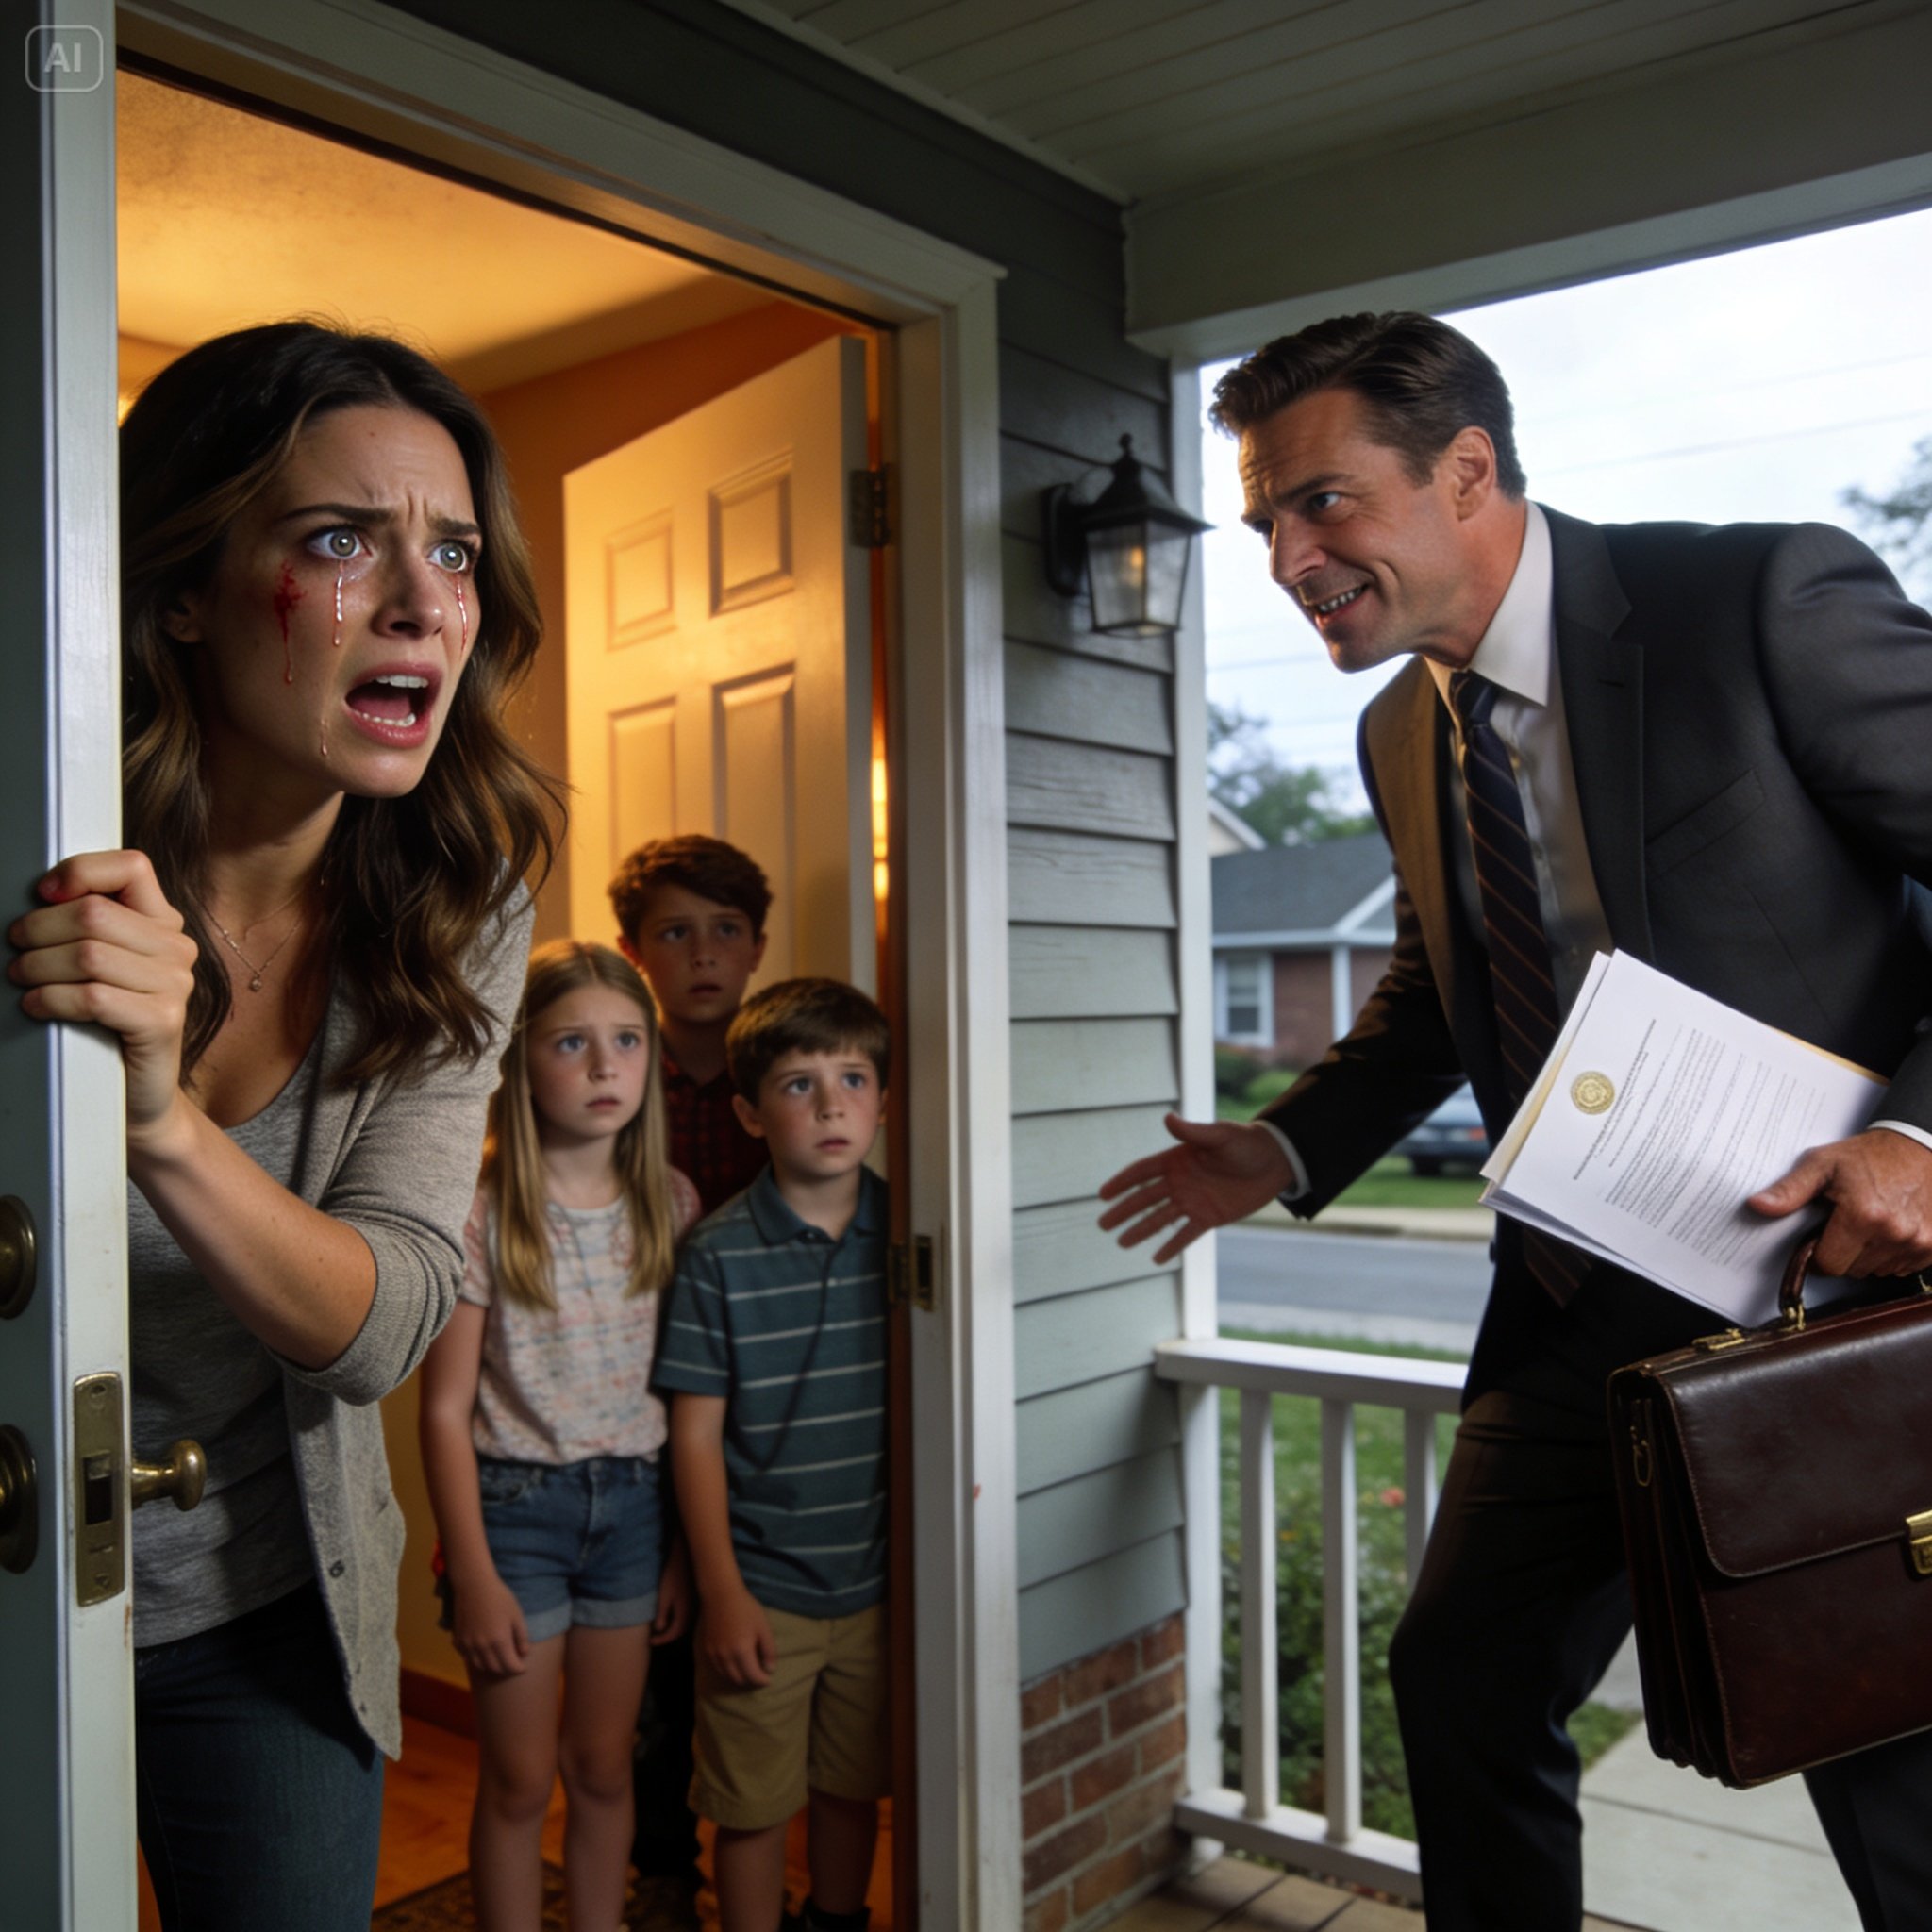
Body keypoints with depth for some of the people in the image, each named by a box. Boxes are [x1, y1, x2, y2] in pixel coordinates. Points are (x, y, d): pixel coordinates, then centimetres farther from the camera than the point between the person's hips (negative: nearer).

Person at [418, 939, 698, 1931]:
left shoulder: (671, 1202, -1)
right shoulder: (481, 1211, -13)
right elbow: (445, 1410, -10)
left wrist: (686, 1544, 5)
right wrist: (473, 1576, -10)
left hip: (635, 1502, 3)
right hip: (516, 1503, -3)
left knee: (603, 1764, 17)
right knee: (519, 1778, 9)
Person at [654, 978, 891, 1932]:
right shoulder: (718, 1253, -12)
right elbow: (697, 1433, -9)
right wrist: (723, 1592, -9)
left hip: (878, 1581, 3)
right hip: (764, 1589, -3)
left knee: (853, 1787, 20)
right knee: (753, 1805, 9)